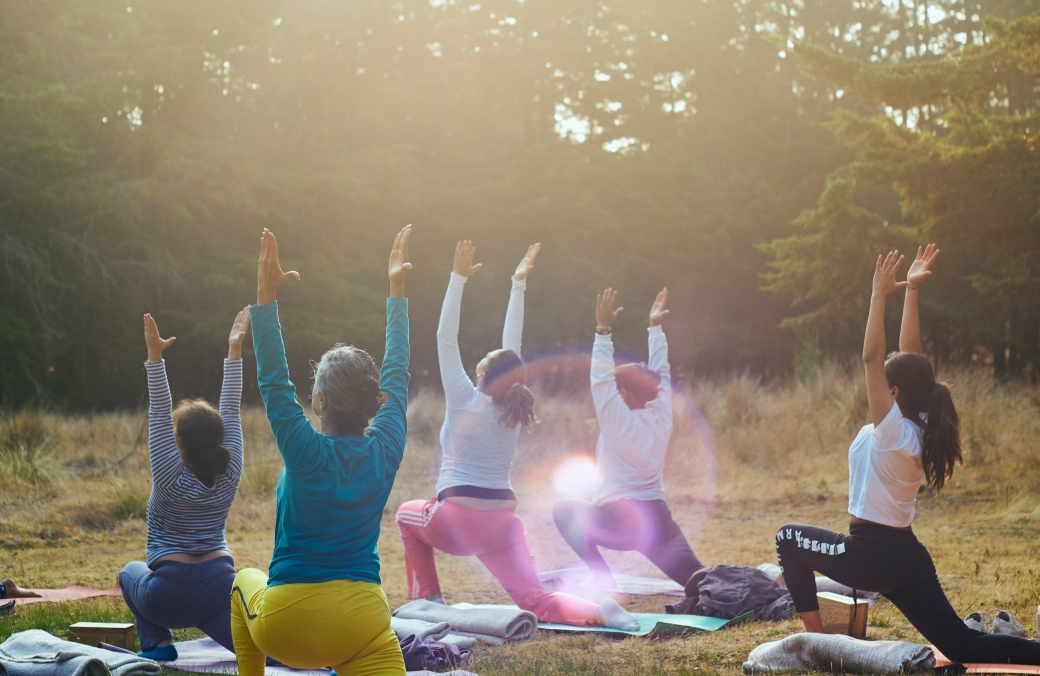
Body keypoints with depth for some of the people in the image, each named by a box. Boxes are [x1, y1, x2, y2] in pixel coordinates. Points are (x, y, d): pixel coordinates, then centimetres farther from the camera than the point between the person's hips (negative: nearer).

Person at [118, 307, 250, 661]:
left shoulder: (171, 479, -9)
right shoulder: (229, 476, 0)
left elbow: (159, 414, -13)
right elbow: (231, 411, 4)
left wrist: (155, 357, -17)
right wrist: (234, 350, 5)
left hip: (169, 594, -2)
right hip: (220, 586, 3)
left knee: (130, 572, 28)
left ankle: (158, 642, 11)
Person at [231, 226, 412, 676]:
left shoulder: (306, 452, -12)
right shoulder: (386, 451, -2)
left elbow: (273, 380, -8)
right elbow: (397, 373, 10)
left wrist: (266, 294, -10)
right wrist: (397, 290, 17)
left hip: (286, 628, -1)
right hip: (364, 629, 2)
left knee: (245, 581, 32)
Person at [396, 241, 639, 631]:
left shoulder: (466, 402, -6)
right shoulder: (514, 411, 6)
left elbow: (445, 339, -5)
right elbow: (512, 345, 13)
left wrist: (459, 278, -5)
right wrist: (518, 284, 18)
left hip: (456, 521, -4)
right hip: (502, 522, 4)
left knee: (407, 514, 29)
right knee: (534, 601, -4)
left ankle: (427, 598, 20)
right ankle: (598, 611, -32)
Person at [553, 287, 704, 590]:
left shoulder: (620, 423, -8)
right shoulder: (661, 419, 7)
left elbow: (601, 378, -11)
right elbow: (660, 373, 17)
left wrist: (603, 329, -13)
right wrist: (655, 327, 20)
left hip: (620, 522, -5)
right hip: (659, 520, 5)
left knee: (564, 510, 15)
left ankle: (602, 578, 4)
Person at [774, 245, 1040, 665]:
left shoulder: (893, 431, -17)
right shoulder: (921, 428, 4)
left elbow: (871, 358, -22)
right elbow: (909, 353, 8)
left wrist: (880, 295, -20)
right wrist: (911, 291, 8)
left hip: (872, 555, -8)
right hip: (909, 556, 8)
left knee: (789, 538, 13)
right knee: (963, 647, 7)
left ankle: (815, 637, 10)